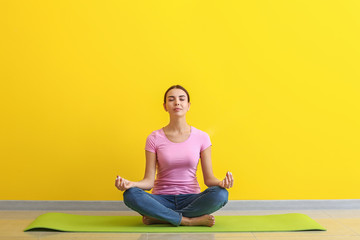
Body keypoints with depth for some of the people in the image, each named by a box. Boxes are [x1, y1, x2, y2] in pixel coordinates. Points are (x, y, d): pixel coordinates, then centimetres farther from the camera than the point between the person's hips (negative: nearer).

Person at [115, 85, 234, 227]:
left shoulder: (201, 137, 1)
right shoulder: (154, 138, 0)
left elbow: (209, 179, 0)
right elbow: (149, 181, -3)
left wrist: (221, 183, -22)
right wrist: (130, 184, -24)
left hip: (190, 199, 1)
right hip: (162, 200, 0)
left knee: (220, 194, -30)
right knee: (130, 195, -30)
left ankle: (158, 218, -19)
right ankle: (191, 220, -22)